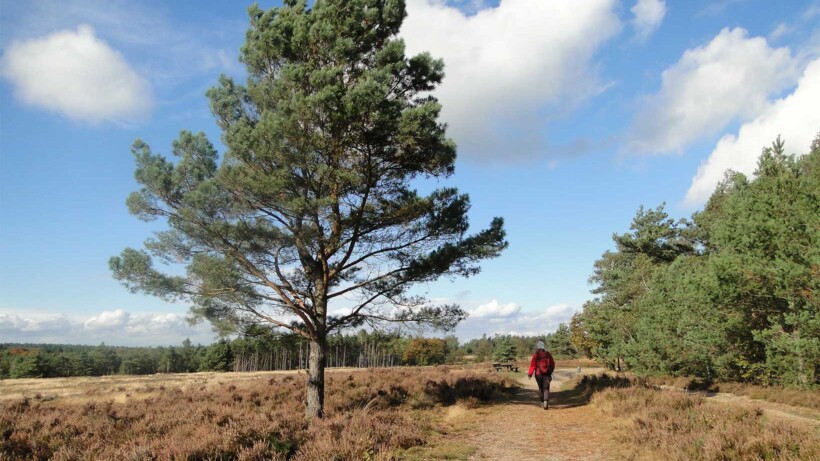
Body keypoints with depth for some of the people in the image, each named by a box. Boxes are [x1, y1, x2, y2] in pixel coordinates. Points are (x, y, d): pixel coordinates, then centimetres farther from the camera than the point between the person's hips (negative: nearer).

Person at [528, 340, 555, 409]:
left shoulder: (535, 355, -5)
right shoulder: (548, 354, 2)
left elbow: (533, 365, -9)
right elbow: (553, 364, 7)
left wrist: (530, 373, 0)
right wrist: (550, 371, 23)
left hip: (538, 374, 0)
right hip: (547, 374, 0)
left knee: (540, 388, 17)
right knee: (546, 388, 2)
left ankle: (542, 402, 21)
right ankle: (546, 401, -19)